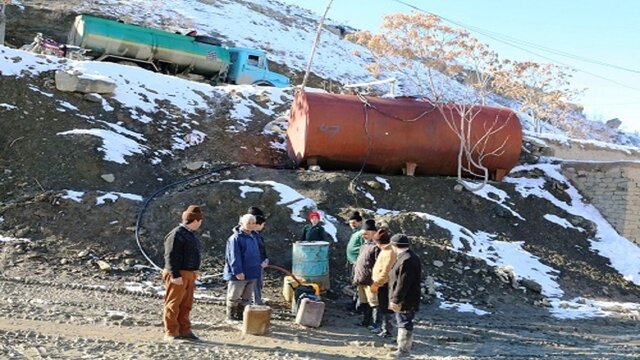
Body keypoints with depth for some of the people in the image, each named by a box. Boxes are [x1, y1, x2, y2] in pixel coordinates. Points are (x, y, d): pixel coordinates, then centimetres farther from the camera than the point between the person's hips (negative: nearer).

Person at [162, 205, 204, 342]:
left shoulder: (190, 234, 17)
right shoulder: (176, 234, -15)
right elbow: (170, 256, -19)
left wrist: (194, 272, 21)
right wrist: (175, 275, -24)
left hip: (190, 275, 10)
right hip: (178, 275, -10)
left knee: (186, 305, 13)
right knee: (173, 305, -2)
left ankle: (184, 331, 21)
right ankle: (170, 333, 2)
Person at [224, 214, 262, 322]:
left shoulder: (253, 238, 13)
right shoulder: (235, 238, -14)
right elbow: (234, 256, -19)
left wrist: (257, 269, 18)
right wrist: (237, 271, -24)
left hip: (251, 274, 8)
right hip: (239, 275, -8)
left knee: (246, 298, 14)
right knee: (233, 297, 4)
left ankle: (240, 315, 25)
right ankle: (231, 317, 15)